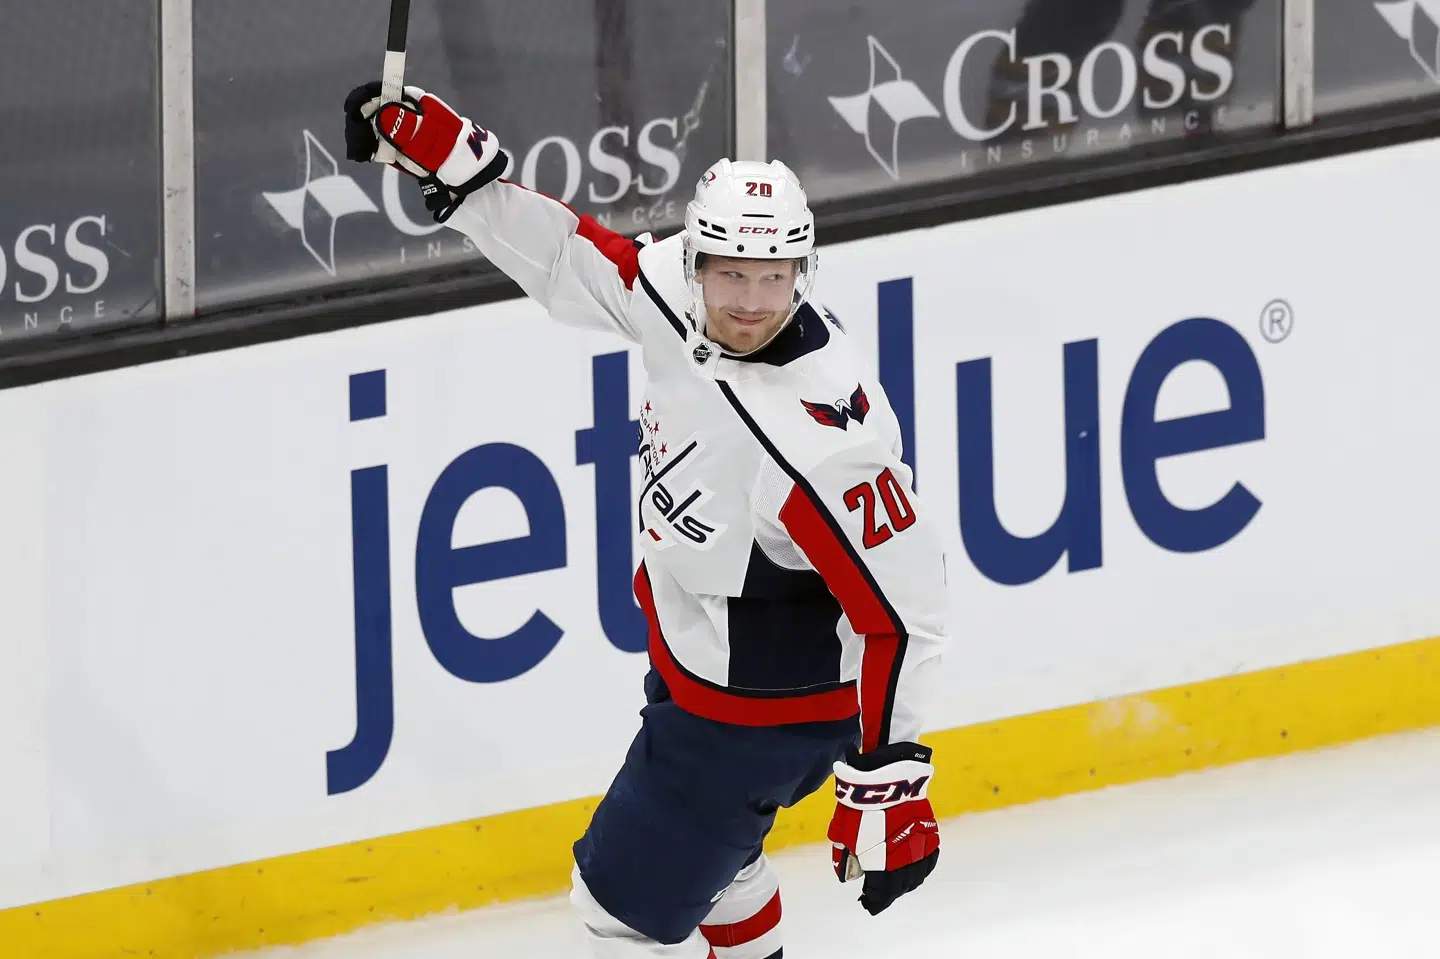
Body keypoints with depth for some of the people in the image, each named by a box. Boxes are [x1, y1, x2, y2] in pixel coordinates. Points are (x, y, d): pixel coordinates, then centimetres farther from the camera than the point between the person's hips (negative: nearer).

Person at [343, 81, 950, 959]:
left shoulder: (819, 440, -36)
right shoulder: (675, 289, -15)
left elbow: (901, 612, -30)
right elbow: (571, 259, 3)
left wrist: (890, 779, -27)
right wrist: (443, 149, -5)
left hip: (765, 710, -9)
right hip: (693, 653, 9)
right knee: (699, 846, 32)